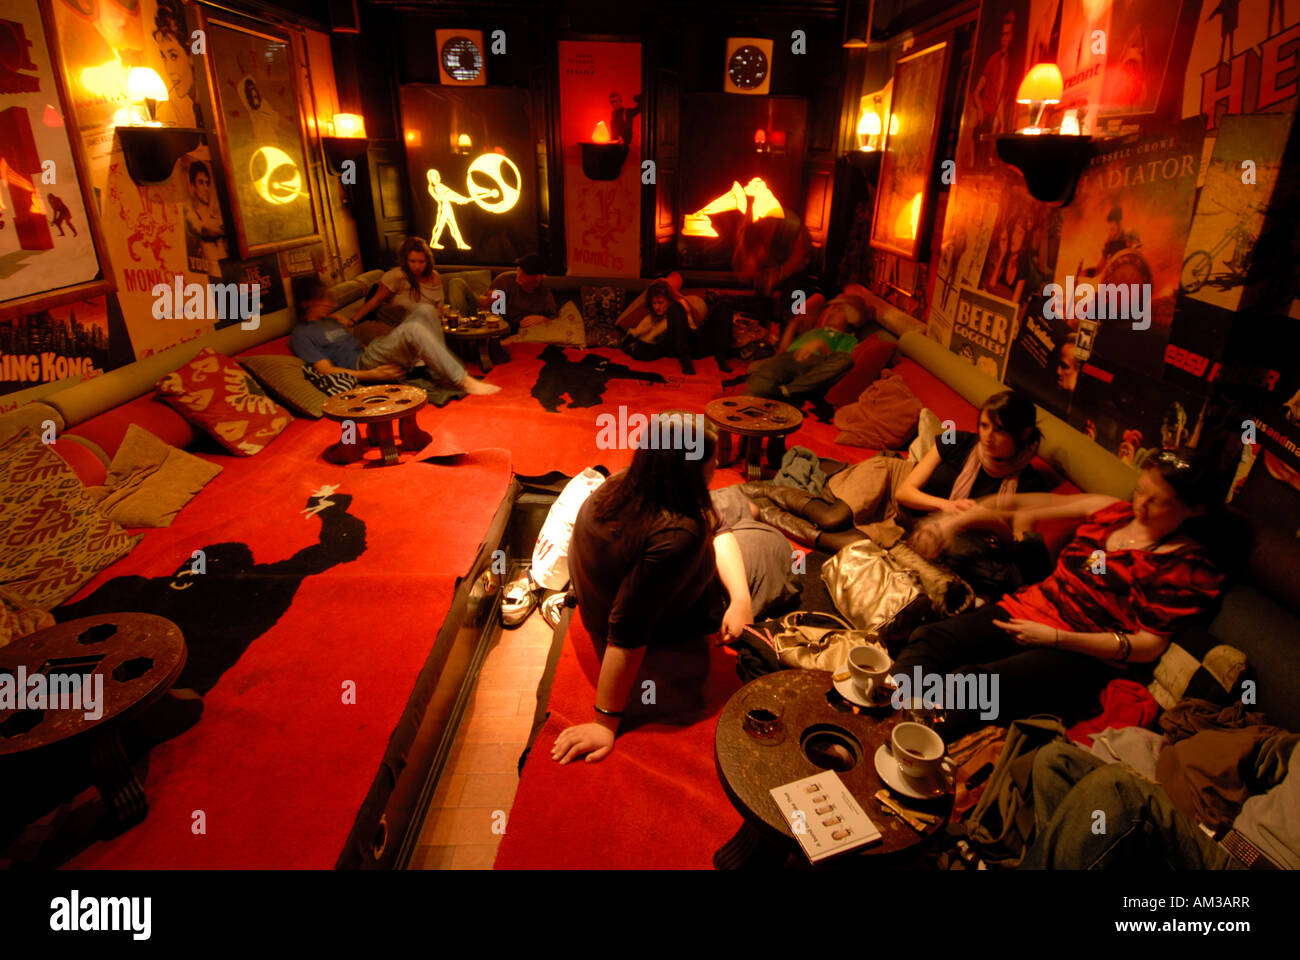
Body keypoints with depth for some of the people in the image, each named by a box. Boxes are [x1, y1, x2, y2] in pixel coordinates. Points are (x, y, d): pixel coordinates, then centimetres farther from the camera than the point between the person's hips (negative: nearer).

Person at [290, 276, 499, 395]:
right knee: (413, 329, -33)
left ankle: (440, 372, -12)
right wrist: (371, 375, -20)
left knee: (424, 310, -3)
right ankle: (464, 382, -35)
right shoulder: (301, 335, 1)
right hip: (362, 367, -9)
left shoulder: (330, 321, 29)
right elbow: (326, 370, -11)